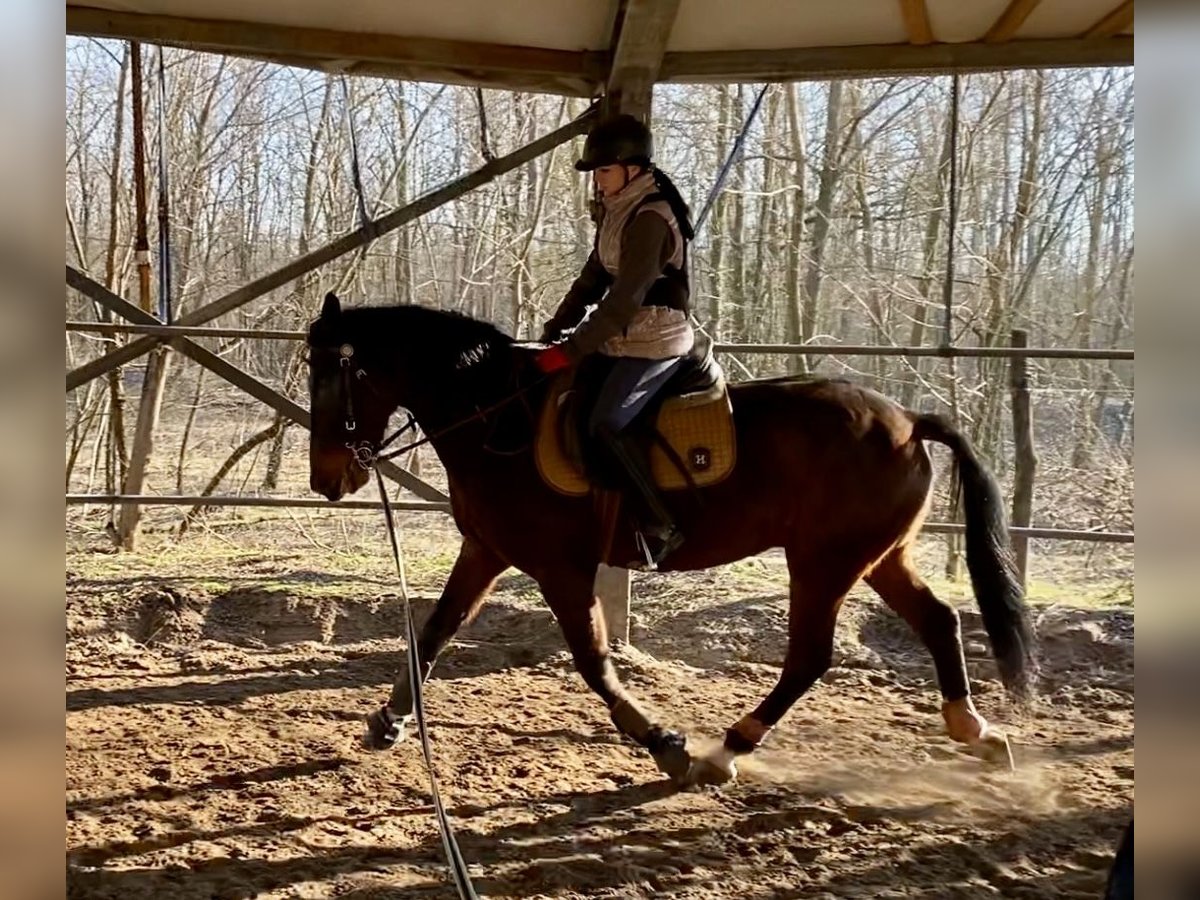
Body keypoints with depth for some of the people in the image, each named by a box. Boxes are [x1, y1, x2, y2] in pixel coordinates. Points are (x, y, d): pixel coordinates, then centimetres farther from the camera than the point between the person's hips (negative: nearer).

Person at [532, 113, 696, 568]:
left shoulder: (650, 218, -18)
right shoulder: (617, 211, 12)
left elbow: (625, 299, -23)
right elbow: (594, 278, 15)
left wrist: (571, 350, -22)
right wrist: (556, 329, 4)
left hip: (654, 341, -10)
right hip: (626, 337, 10)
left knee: (605, 423, -24)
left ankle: (661, 524, -18)